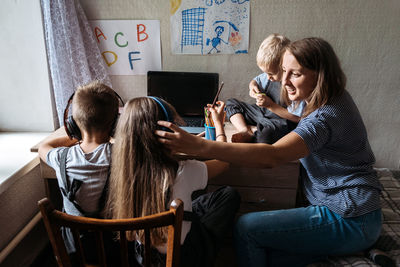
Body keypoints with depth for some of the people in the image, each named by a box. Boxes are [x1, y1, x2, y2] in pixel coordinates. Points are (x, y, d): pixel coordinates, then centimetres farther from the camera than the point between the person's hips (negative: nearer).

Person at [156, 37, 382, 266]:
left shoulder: (326, 117, -26)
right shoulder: (336, 99, 6)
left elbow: (271, 156, -40)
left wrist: (200, 146, -45)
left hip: (348, 221, -9)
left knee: (246, 228, -12)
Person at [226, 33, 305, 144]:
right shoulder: (271, 75, 0)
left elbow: (297, 118, -21)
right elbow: (255, 81, 22)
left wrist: (271, 105, -22)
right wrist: (253, 86, -3)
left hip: (282, 120, -8)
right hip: (262, 113, 9)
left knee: (266, 132, -44)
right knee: (231, 103, 7)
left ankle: (252, 135, -10)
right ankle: (245, 130, -14)